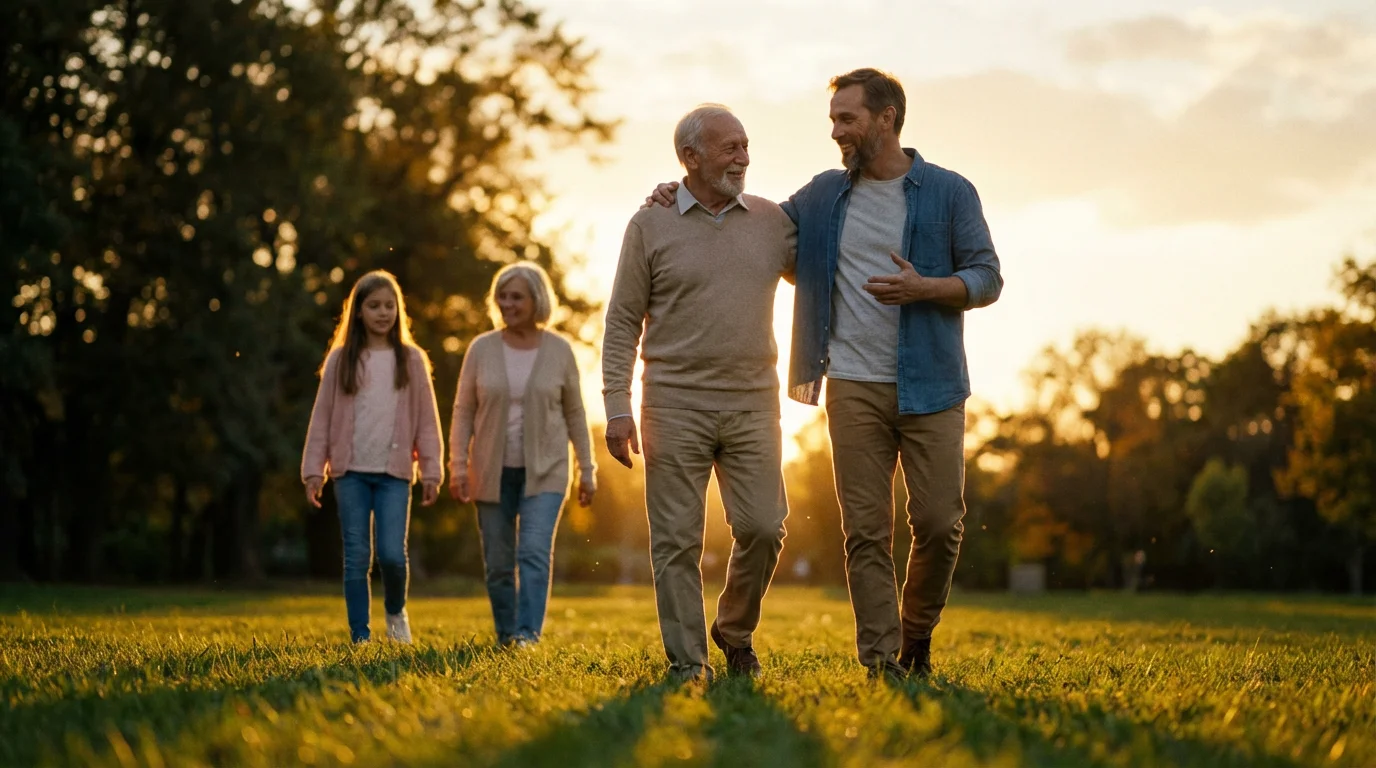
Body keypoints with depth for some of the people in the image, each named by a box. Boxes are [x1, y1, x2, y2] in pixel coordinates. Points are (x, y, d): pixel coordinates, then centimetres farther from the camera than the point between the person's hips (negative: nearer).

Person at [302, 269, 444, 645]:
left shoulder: (411, 360, 6)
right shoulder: (340, 359, 5)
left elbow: (426, 419, 6)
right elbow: (322, 416, 6)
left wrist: (431, 471, 1)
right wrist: (314, 469, 0)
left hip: (394, 473, 0)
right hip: (351, 472, 1)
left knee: (392, 554, -10)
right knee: (356, 558, 0)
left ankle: (396, 612, 19)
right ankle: (360, 637, 9)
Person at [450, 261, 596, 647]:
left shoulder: (559, 350, -1)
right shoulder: (481, 349, 0)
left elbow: (575, 413, 5)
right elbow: (463, 411, 3)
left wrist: (587, 469, 4)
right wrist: (458, 464, -5)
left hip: (544, 470, -2)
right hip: (493, 471, 2)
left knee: (535, 552, -17)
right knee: (498, 563, 5)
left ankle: (528, 634, -22)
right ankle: (506, 638, 18)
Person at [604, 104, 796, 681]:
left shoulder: (772, 221, 8)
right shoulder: (650, 226, 1)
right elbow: (622, 322, 2)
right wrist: (617, 407, -6)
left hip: (753, 403, 2)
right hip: (675, 405, -2)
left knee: (763, 527, -5)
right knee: (677, 540, -1)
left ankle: (735, 630, 20)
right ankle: (687, 664, 8)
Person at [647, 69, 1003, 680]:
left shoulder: (949, 193, 2)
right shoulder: (822, 196, 12)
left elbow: (987, 279, 2)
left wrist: (924, 288, -16)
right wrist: (684, 195, 10)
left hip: (930, 385, -2)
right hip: (853, 385, 2)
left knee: (939, 521, -2)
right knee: (866, 529, -2)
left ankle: (917, 635, 22)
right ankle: (881, 663, 2)